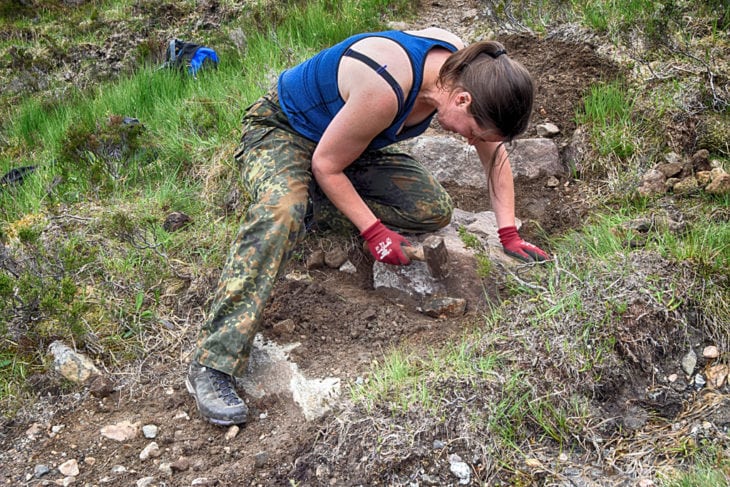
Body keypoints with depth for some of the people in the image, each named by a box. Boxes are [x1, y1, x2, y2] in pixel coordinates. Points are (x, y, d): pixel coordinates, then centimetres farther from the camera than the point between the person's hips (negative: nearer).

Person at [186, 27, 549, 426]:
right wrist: (373, 231, -22)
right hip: (282, 130, -7)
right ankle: (212, 365, -38)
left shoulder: (465, 70, -16)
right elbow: (326, 164, -25)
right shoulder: (385, 90, -39)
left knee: (434, 211, -8)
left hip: (351, 145, 8)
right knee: (280, 211, -39)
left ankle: (302, 202, -1)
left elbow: (495, 152, 0)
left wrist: (509, 234, -4)